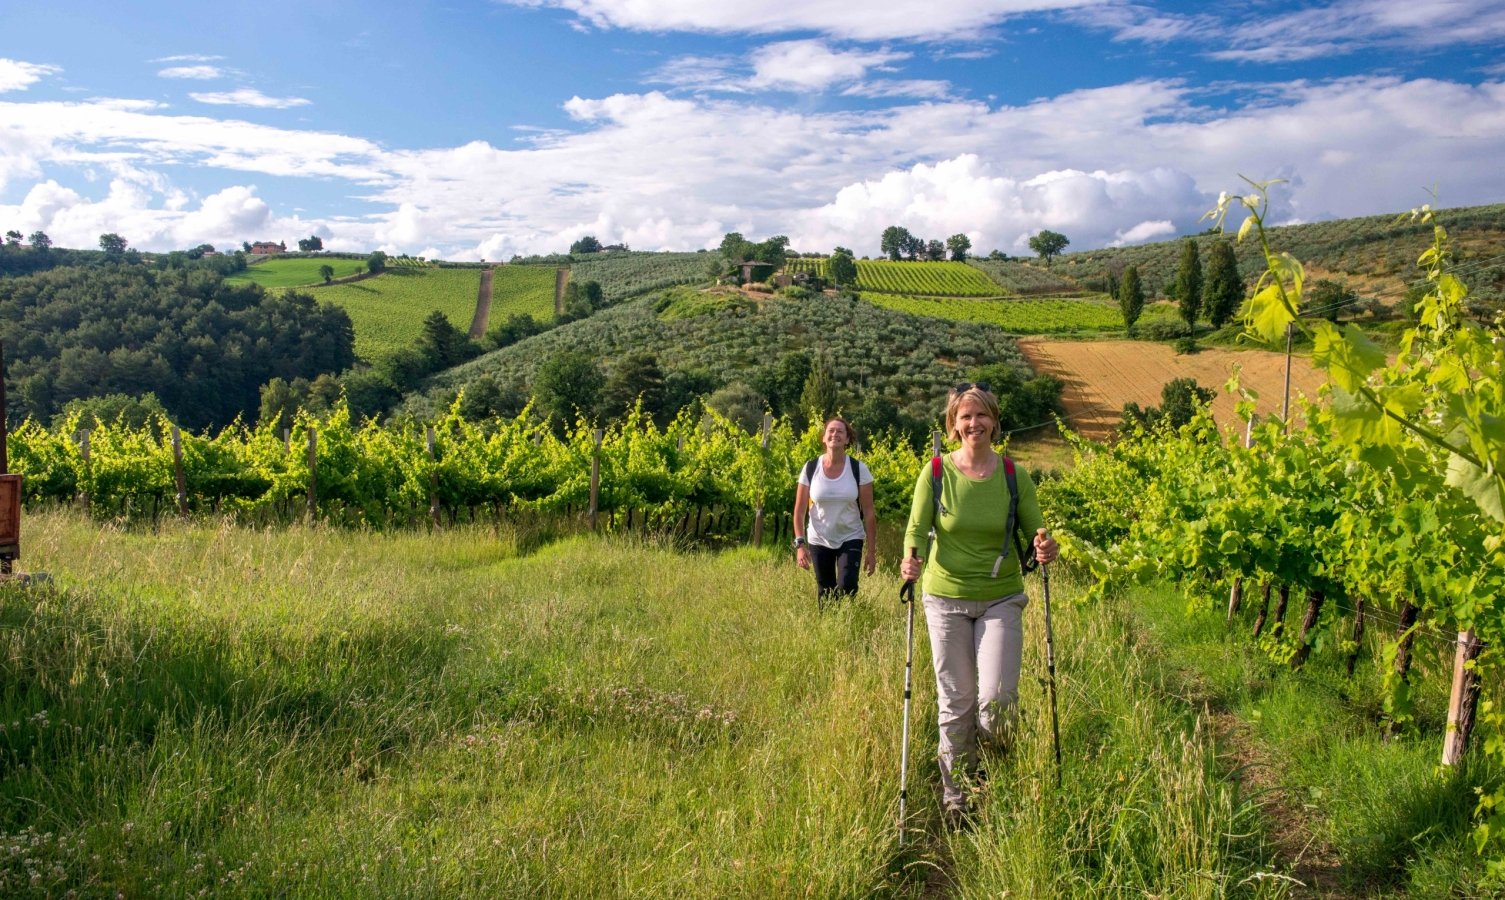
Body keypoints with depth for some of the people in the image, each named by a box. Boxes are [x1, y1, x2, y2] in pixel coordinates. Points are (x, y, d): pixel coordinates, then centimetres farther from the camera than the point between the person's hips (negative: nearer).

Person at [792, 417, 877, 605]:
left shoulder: (859, 470, -8)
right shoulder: (810, 468, -6)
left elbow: (868, 513, -5)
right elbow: (799, 511, -2)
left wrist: (871, 550, -6)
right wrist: (800, 544, -11)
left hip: (850, 539, -1)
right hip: (819, 541, 1)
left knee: (846, 589, -18)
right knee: (825, 595, 8)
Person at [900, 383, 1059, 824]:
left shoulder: (1015, 476, -3)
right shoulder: (936, 473, -6)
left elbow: (1035, 531, 0)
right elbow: (917, 529, -10)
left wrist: (1044, 548, -24)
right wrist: (911, 558, -32)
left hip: (1001, 599, 0)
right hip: (946, 599, 0)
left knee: (997, 699, -8)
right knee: (955, 703, 7)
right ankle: (955, 797, 26)